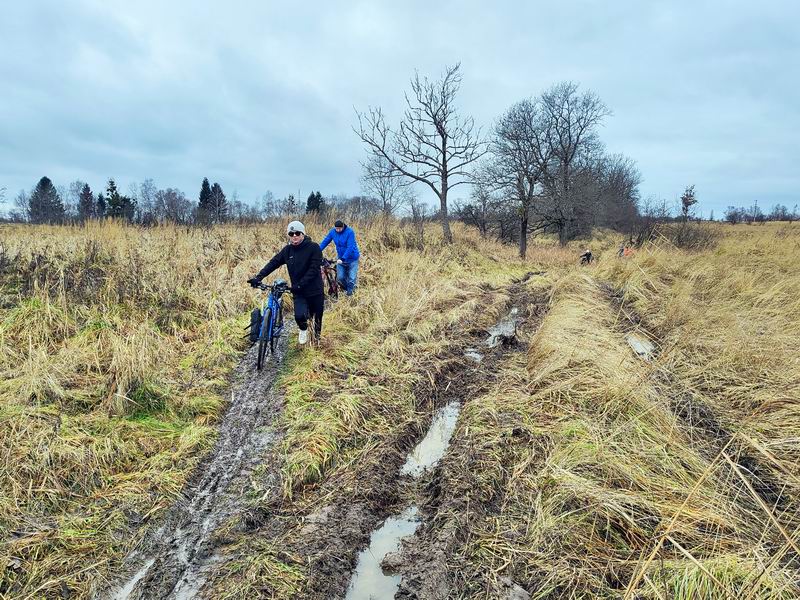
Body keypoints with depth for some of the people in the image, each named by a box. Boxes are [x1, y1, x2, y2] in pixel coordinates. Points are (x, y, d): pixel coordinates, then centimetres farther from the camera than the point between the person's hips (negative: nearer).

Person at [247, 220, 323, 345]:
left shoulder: (313, 247, -11)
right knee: (299, 315, -18)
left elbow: (314, 269, -18)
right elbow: (273, 263, -1)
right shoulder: (288, 250, 2)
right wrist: (259, 277, -14)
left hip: (315, 291, -2)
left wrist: (300, 284, -24)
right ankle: (303, 329, 18)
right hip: (299, 292, 2)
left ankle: (317, 338, 38)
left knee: (317, 317, 8)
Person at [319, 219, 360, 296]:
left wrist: (343, 259, -33)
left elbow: (350, 247, -27)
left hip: (352, 258, -4)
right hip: (341, 258, 4)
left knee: (351, 277, -1)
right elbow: (325, 242, -2)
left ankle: (350, 291, 25)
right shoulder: (332, 232, -7)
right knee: (340, 277, -1)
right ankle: (346, 288, 28)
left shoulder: (350, 232, -22)